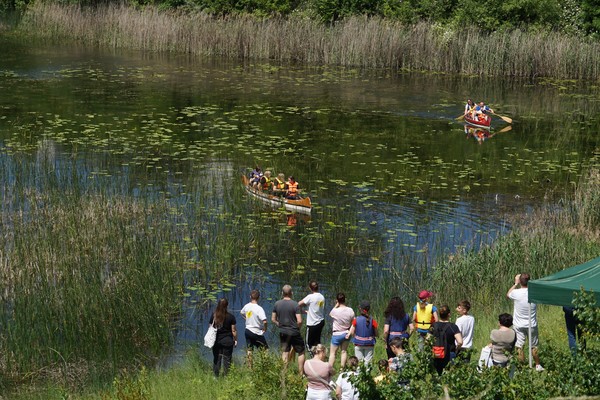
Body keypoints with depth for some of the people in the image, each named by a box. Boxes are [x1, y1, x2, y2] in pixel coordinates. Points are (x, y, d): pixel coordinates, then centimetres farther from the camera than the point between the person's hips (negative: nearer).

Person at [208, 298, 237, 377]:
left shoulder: (213, 316, -3)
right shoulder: (231, 317, -10)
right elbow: (233, 330, -5)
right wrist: (235, 340, 7)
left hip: (216, 341, 2)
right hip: (227, 341, -2)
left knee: (216, 359, 9)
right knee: (227, 360, 5)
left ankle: (216, 376, 11)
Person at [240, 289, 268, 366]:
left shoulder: (247, 306, 0)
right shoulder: (259, 309, -21)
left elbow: (241, 313, 22)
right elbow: (264, 321, -30)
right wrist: (265, 329, -12)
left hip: (247, 330, 6)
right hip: (257, 333, -6)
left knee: (249, 350, 13)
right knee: (265, 350, 6)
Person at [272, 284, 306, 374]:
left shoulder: (277, 304, -2)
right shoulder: (295, 305, -14)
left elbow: (273, 319, 4)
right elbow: (299, 321, -17)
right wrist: (297, 328, 2)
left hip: (283, 333, 4)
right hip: (294, 333, -4)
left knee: (284, 353, 12)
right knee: (301, 352, 10)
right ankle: (301, 374, 10)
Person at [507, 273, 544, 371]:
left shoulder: (516, 293, -17)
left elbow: (508, 294, 6)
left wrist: (516, 284, 12)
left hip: (518, 325, -2)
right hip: (531, 325, 2)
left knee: (519, 347, 6)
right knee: (534, 347, 16)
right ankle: (538, 366, 29)